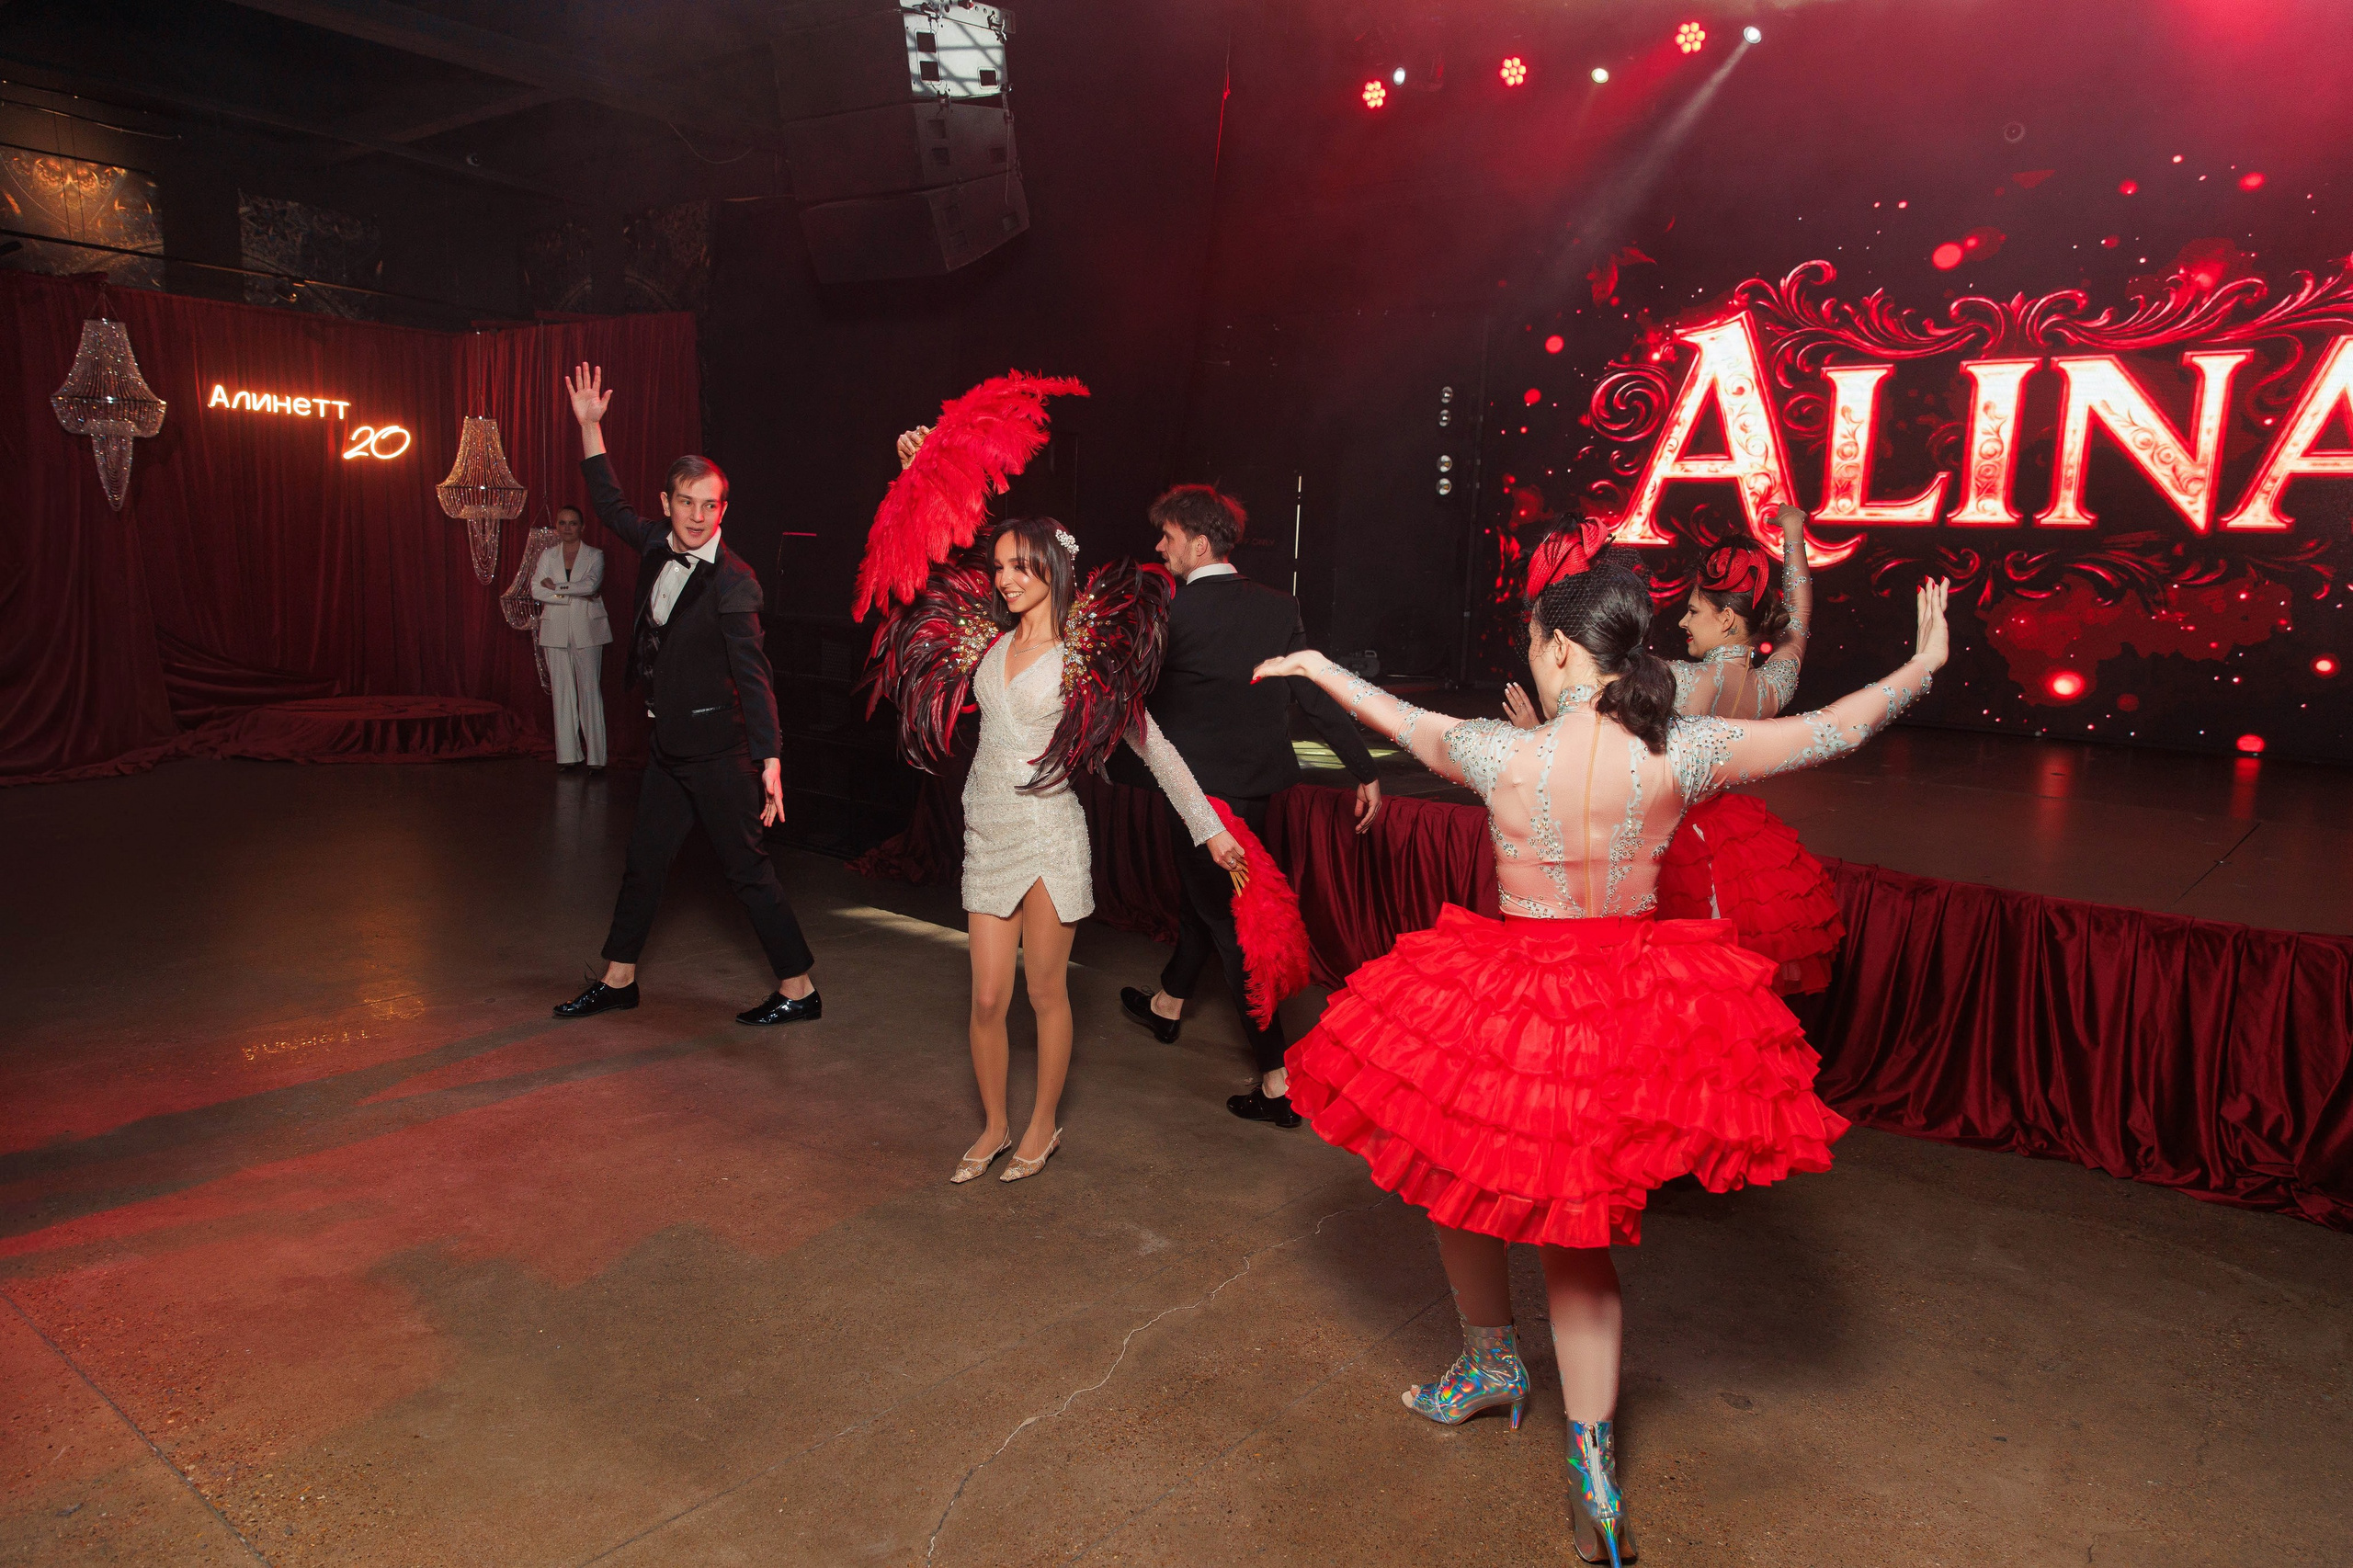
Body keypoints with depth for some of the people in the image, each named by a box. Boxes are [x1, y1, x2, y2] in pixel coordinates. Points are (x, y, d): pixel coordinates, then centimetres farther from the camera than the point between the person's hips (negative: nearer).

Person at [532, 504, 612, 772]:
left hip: (586, 630, -2)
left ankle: (596, 756, -4)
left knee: (590, 690, -6)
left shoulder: (594, 555, 5)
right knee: (562, 691, 2)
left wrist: (556, 587, -8)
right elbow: (536, 590, -2)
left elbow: (591, 583, -13)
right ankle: (568, 755, 7)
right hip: (556, 632, 2)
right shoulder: (547, 555, 11)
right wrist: (575, 596, -10)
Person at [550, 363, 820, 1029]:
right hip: (669, 743, 8)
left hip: (720, 749, -8)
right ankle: (618, 981, 32)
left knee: (748, 870, -2)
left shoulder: (732, 580, -17)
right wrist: (590, 426, 18)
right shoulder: (657, 547, 3)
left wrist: (769, 759, -26)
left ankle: (799, 990, 9)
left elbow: (752, 672, -21)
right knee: (643, 861, 17)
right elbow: (609, 505, 23)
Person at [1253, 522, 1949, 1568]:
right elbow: (1834, 729, 3)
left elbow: (1403, 720, 4)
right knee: (1578, 1225, 19)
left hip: (1504, 1000, -3)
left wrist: (1317, 665, 24)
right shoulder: (1682, 754, -11)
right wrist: (1922, 664, 23)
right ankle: (1594, 1464, 20)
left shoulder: (1501, 753, -16)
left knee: (1455, 1177, 26)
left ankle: (1492, 1362, 46)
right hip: (1632, 1004, 3)